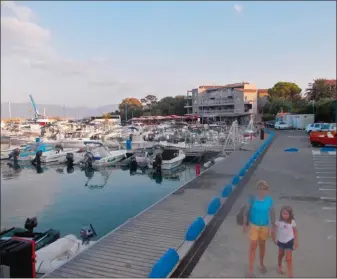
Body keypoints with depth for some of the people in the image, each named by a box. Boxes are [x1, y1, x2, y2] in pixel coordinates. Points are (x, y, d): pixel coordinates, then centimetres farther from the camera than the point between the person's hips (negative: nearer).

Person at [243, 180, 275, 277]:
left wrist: (273, 226, 2)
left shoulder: (269, 199, -11)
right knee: (253, 246, -1)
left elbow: (272, 213, 0)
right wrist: (245, 224, -12)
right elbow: (246, 211, -11)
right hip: (254, 225, -2)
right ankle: (250, 268, 10)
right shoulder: (253, 199, -18)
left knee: (262, 245, 19)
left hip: (265, 225, 3)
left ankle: (261, 264, 41)